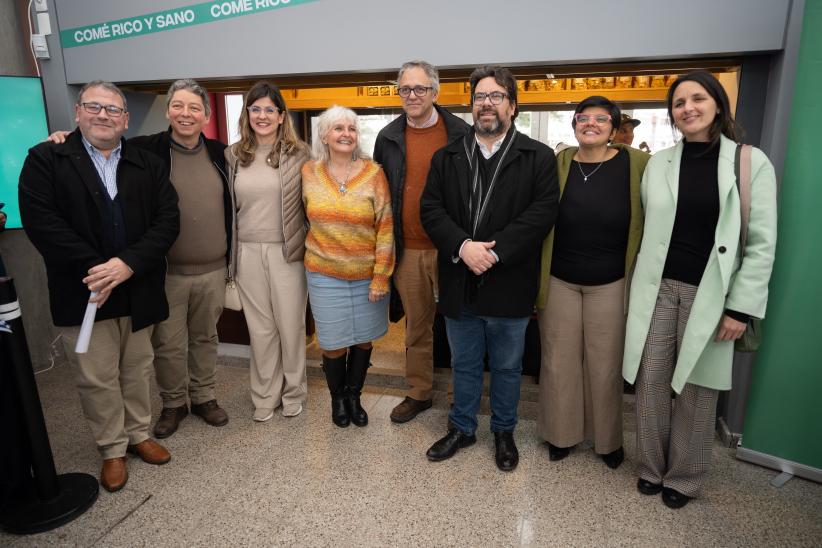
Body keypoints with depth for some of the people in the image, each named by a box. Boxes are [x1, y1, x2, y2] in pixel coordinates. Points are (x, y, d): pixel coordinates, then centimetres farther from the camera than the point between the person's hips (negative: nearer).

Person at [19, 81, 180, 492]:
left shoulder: (149, 164, 6)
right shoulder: (45, 159, 1)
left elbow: (167, 220, -5)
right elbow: (40, 220, -11)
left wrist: (128, 264, -17)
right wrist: (92, 269, -19)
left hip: (139, 290, 2)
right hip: (84, 292, -2)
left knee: (137, 370, 16)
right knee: (97, 378, 8)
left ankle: (139, 434, 35)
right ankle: (112, 449, 26)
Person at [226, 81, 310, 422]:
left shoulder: (299, 154, -2)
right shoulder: (234, 155, 6)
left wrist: (310, 248, -2)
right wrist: (231, 252, 11)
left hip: (287, 251, -2)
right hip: (248, 253, 3)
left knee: (290, 325, 8)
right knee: (260, 328, 11)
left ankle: (293, 393, 28)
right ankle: (265, 396, 27)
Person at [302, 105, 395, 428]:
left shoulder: (373, 172, -8)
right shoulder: (309, 172, -1)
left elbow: (385, 227, -8)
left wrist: (381, 277, -10)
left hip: (367, 274, 0)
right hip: (325, 275, 1)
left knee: (363, 340, 13)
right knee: (334, 344, 7)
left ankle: (354, 395, 37)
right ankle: (337, 398, 34)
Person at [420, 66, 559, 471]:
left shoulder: (538, 157, -2)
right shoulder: (446, 157, 7)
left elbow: (541, 213, -13)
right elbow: (430, 209, -2)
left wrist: (493, 252, -21)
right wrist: (462, 246, -18)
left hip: (509, 285, -2)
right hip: (459, 285, 3)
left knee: (507, 367, 16)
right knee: (464, 365, 18)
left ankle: (503, 432, 37)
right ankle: (462, 428, 38)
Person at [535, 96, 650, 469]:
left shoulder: (637, 164, -6)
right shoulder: (557, 163, -2)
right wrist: (536, 276, -2)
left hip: (610, 284, -1)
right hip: (559, 281, 1)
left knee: (605, 364, 11)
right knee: (559, 361, 11)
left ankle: (607, 438, 33)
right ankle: (560, 432, 31)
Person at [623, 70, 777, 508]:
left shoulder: (752, 162, -2)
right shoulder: (658, 162, 6)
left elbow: (762, 243, -4)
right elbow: (644, 229, 8)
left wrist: (741, 307, -9)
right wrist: (635, 287, 4)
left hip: (709, 294, -2)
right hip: (657, 288, 2)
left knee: (695, 388, 9)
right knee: (651, 380, 8)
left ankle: (684, 476, 28)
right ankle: (650, 466, 27)